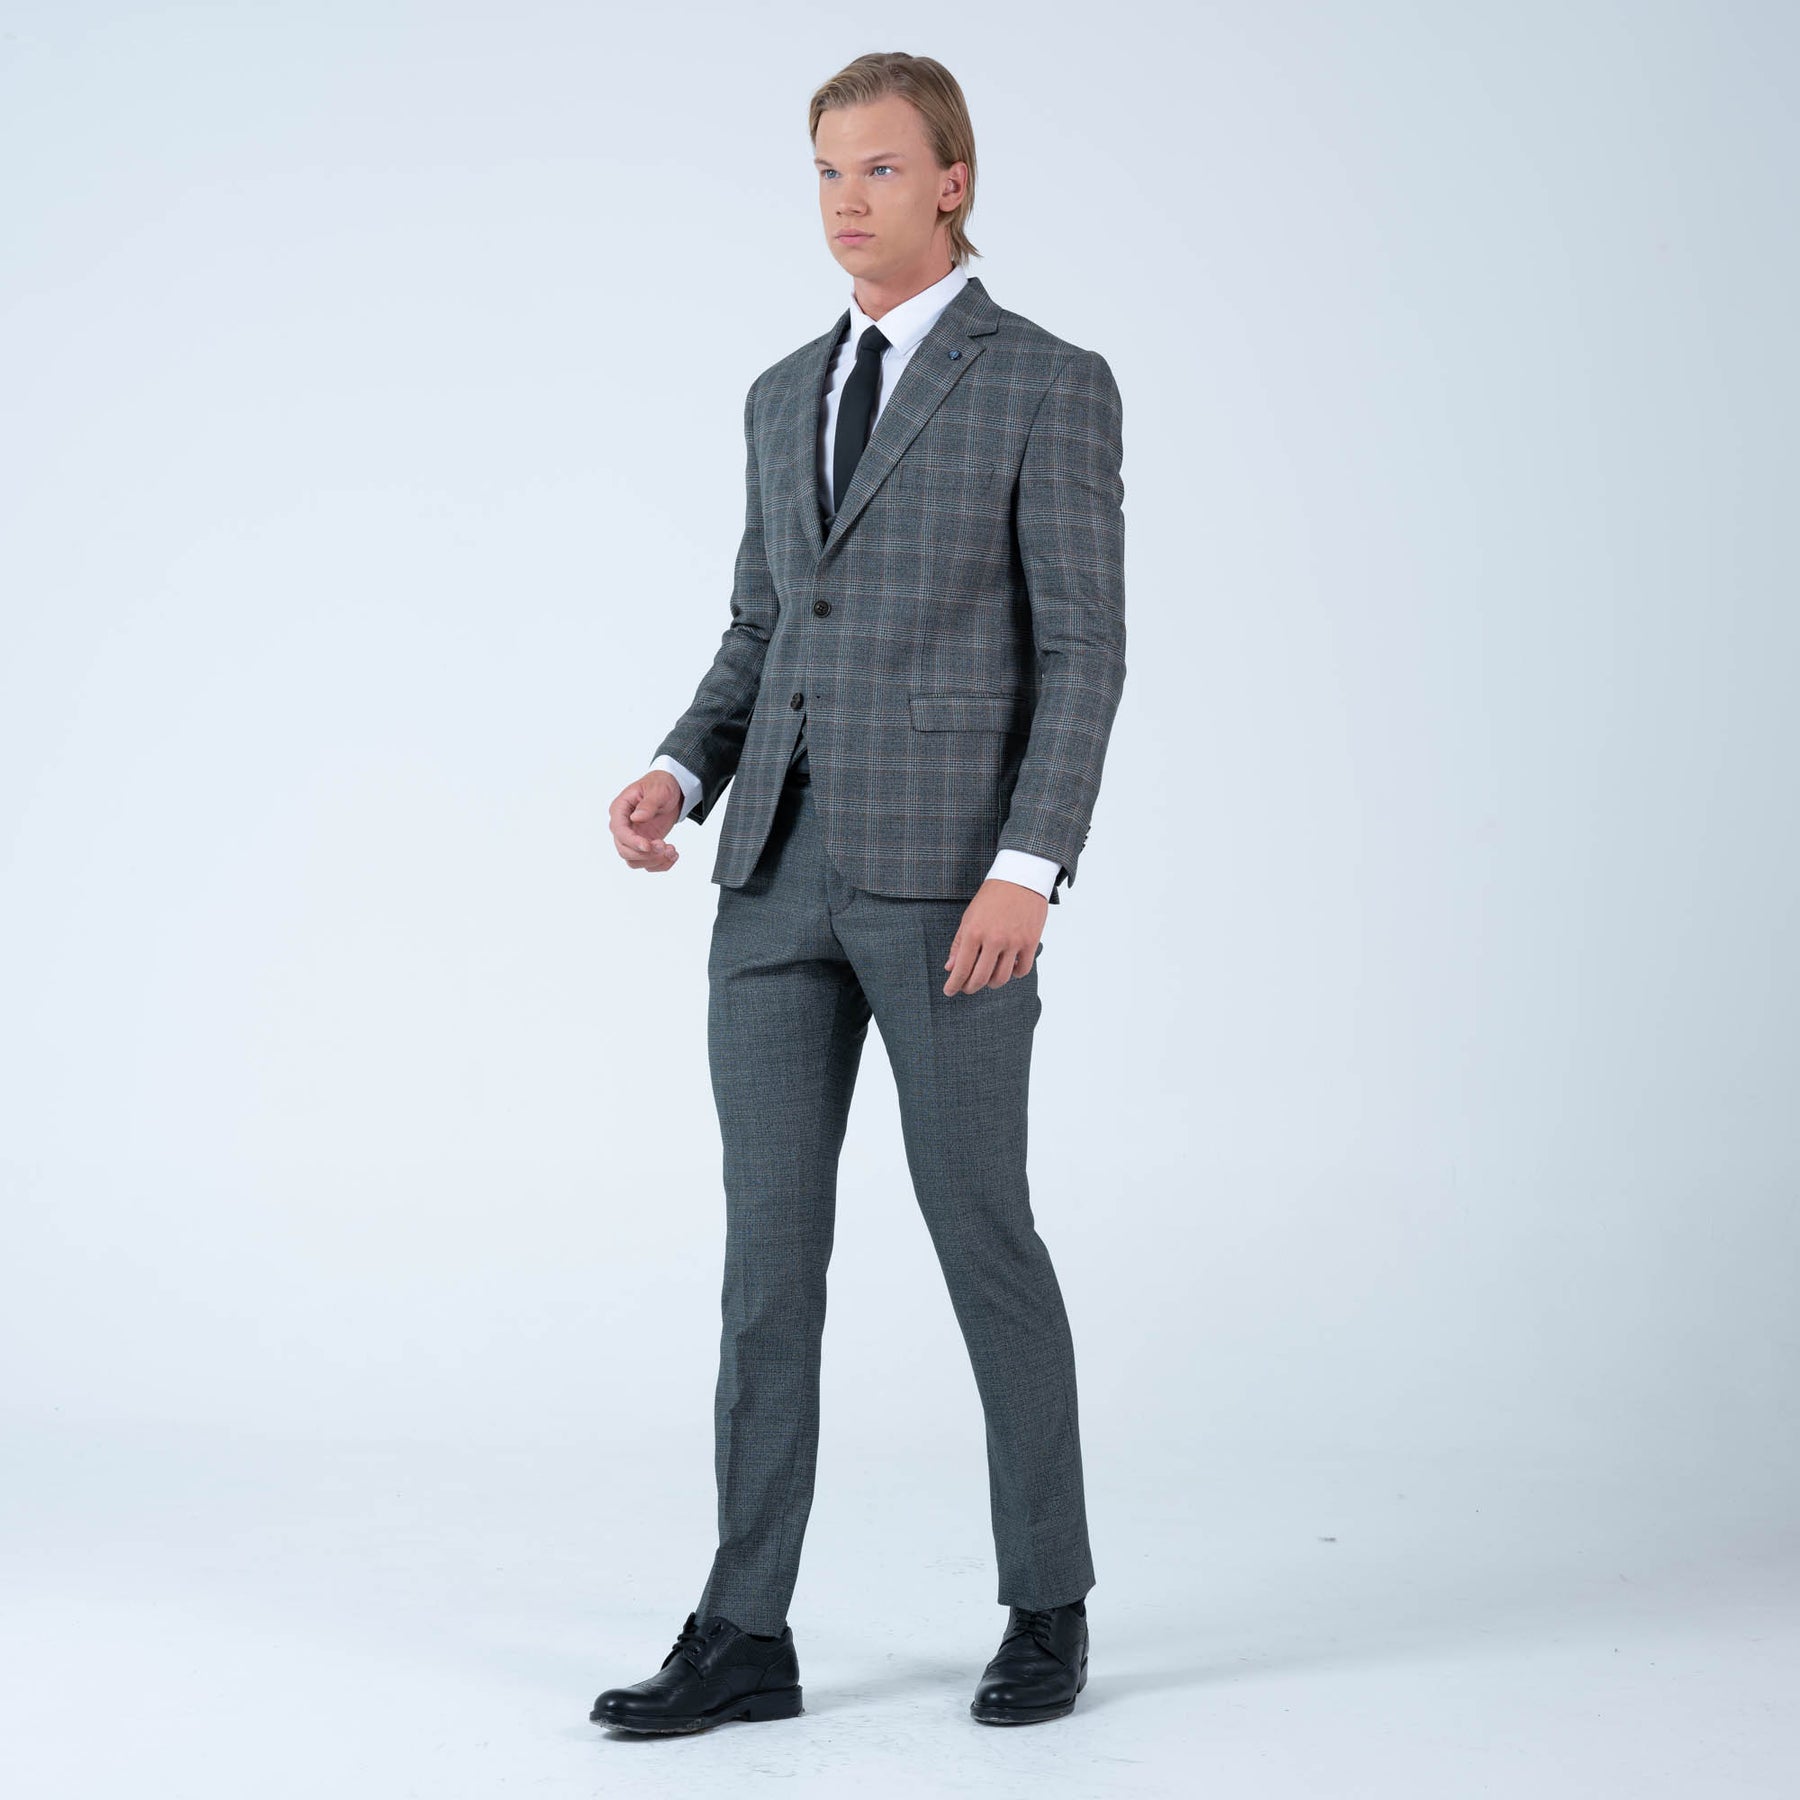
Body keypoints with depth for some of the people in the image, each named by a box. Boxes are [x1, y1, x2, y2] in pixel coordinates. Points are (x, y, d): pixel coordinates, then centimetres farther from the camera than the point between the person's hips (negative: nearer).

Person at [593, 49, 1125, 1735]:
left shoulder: (1051, 384, -3)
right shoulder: (785, 395, 17)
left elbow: (1082, 650, -8)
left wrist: (1027, 869, -19)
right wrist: (676, 773, 0)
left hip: (950, 872, -6)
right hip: (780, 867, 6)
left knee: (982, 1234, 2)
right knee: (769, 1244, 3)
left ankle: (1048, 1607, 18)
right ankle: (745, 1632, 7)